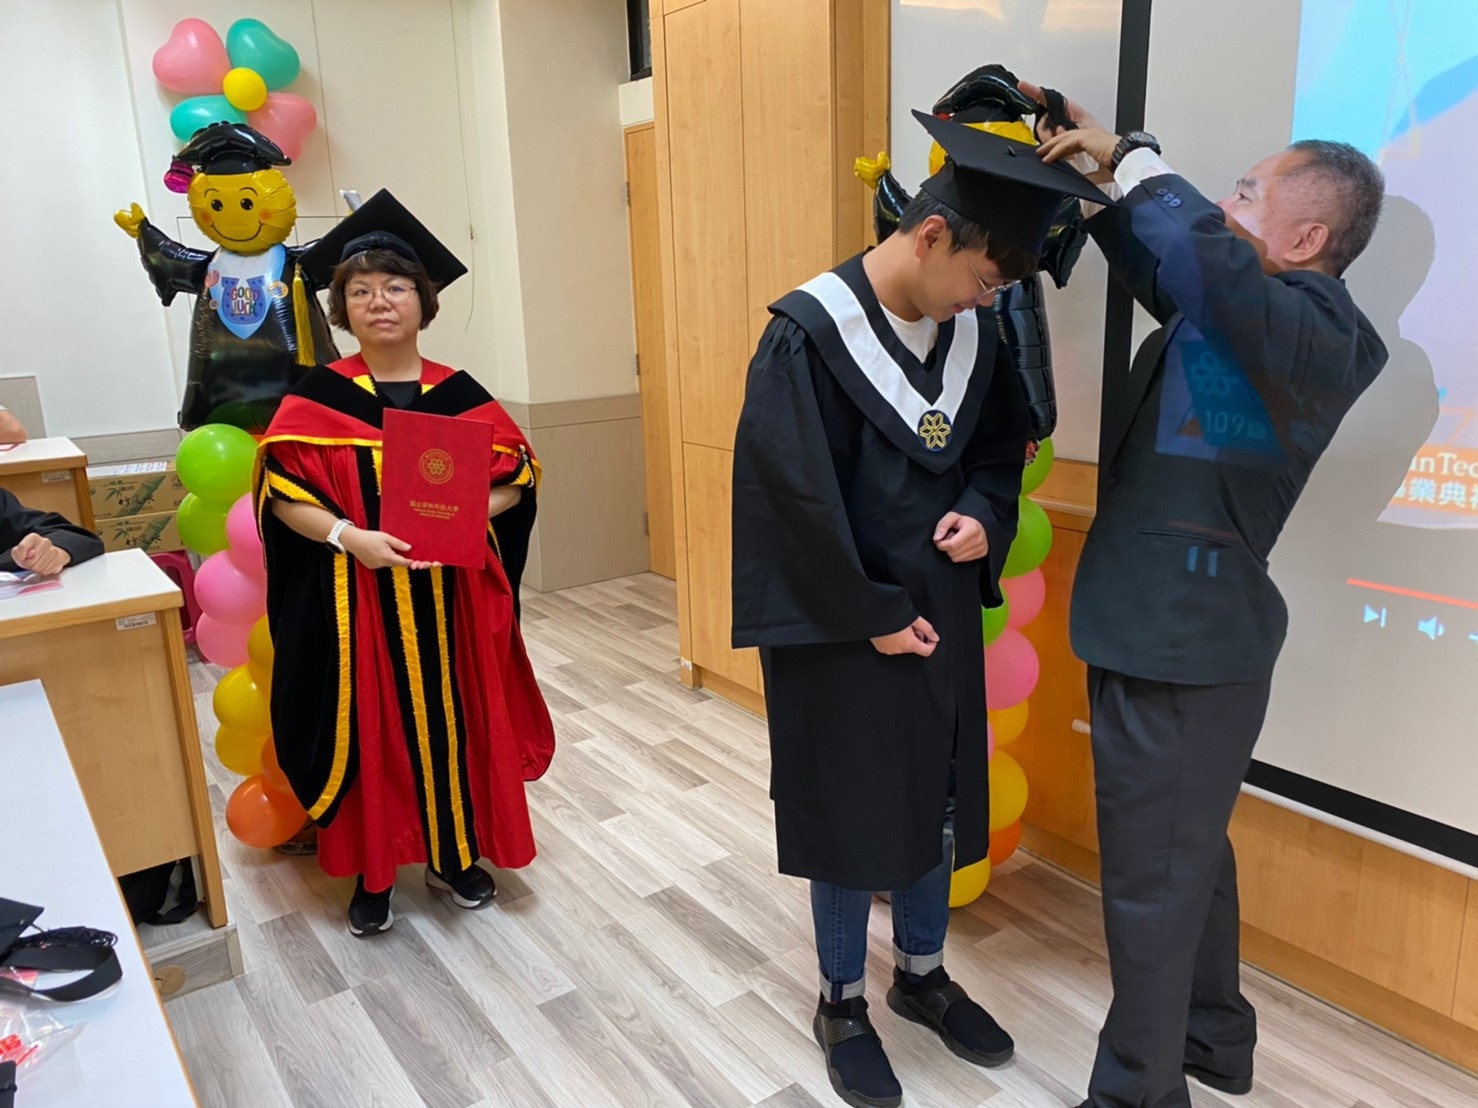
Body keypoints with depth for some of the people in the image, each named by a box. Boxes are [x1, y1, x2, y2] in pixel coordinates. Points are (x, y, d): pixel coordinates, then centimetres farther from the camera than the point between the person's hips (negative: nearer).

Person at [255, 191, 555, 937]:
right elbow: (282, 493, -6)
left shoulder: (460, 394, 1)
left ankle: (455, 856, 30)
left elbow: (516, 475, 2)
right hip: (358, 599, -1)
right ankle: (371, 870, 25)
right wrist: (350, 536, -22)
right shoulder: (317, 398, -3)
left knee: (454, 721, 10)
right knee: (370, 728, 8)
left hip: (452, 596, 2)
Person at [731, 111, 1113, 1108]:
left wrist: (985, 514, -7)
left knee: (938, 798, 18)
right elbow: (796, 501, -19)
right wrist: (870, 617, -14)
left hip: (943, 612, 6)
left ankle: (922, 973, 41)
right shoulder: (810, 335, -18)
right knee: (849, 811, 10)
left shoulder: (974, 330, 1)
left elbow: (1003, 444, 14)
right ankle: (843, 1001, 32)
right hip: (843, 627, -6)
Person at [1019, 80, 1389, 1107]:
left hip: (1184, 638, -10)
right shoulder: (1231, 315, 8)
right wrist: (1095, 160, 8)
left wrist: (1130, 152, -17)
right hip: (1170, 626, 10)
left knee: (1152, 881, 3)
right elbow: (1155, 253, 22)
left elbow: (1197, 247, -35)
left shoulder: (1312, 335, -18)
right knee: (1190, 854, 23)